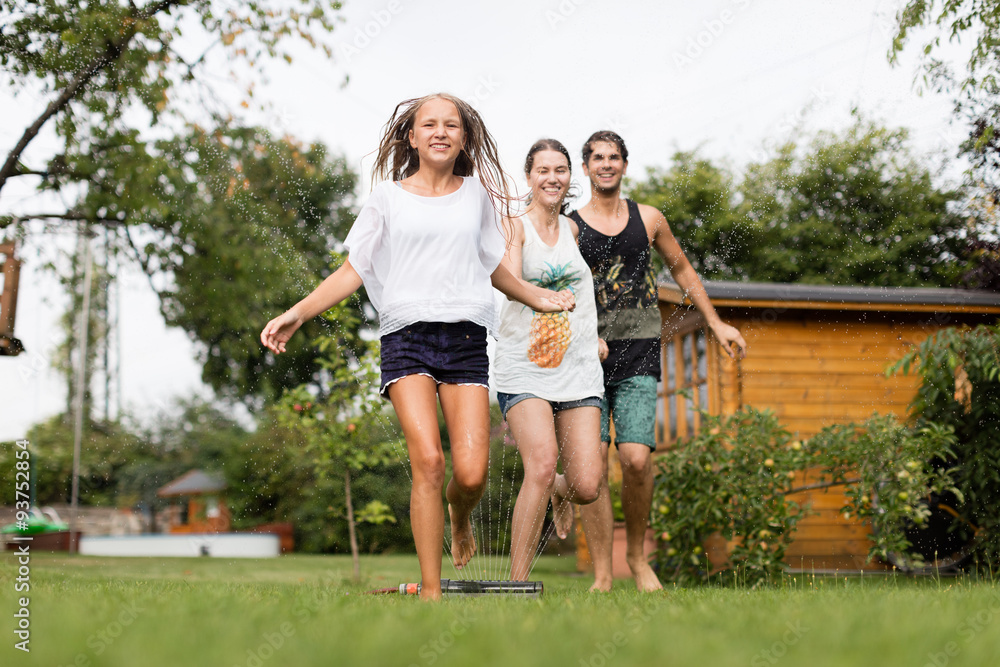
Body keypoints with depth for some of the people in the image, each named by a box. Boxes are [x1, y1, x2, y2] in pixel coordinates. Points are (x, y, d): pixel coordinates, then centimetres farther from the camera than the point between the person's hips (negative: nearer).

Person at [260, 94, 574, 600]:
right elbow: (351, 272, 7)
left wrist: (537, 297, 35)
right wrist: (297, 314, -4)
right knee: (428, 461, -19)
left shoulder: (477, 194, 16)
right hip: (407, 335, -2)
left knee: (471, 473, -12)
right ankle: (430, 591, -10)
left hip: (466, 339, 2)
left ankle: (459, 519, 26)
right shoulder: (389, 197, 9)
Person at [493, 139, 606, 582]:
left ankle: (559, 492, 32)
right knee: (541, 464, -24)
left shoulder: (573, 228, 13)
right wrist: (514, 236, -21)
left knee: (586, 487, -7)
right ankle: (517, 583, -14)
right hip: (523, 370, -4)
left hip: (578, 371, 4)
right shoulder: (515, 227, -1)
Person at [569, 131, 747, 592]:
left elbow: (681, 269, 26)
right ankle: (602, 575, -1)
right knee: (592, 463, -8)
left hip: (638, 354, 1)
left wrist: (716, 324, 26)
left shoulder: (648, 220, 13)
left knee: (636, 458, -14)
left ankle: (637, 554, 9)